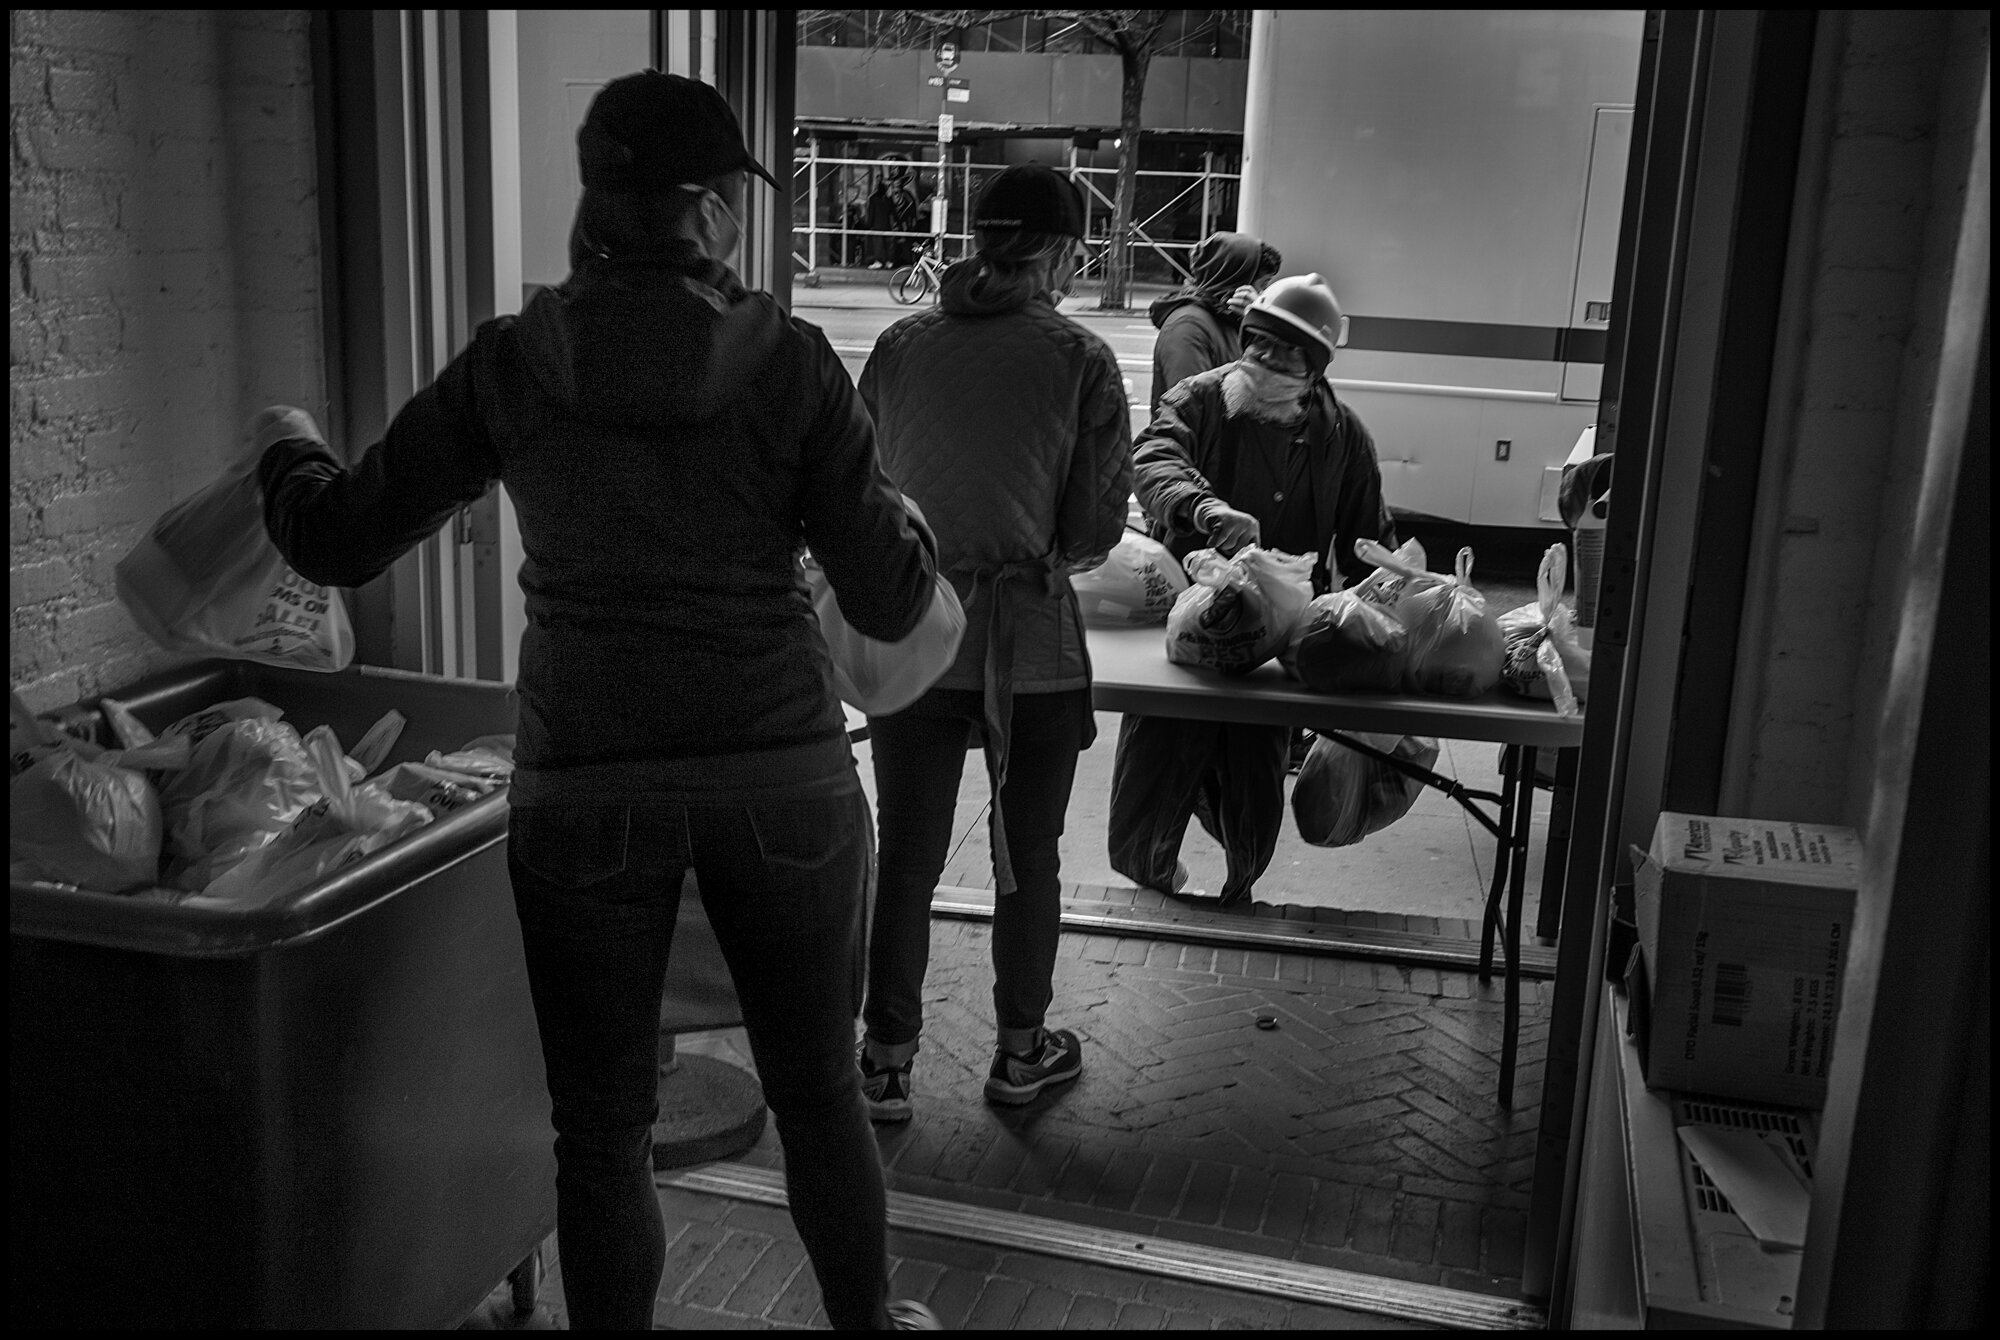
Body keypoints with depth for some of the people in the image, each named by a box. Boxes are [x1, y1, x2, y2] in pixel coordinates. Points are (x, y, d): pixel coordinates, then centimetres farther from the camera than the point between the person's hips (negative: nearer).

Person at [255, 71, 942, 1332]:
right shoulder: (791, 361, -5)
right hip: (782, 774, 1)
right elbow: (890, 603, -6)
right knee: (819, 1089, 20)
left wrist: (292, 455, 24)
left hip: (588, 786, 0)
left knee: (603, 1125, 14)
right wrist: (906, 522, 16)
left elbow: (341, 544, 3)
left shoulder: (513, 364, -3)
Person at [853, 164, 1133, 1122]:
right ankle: (1020, 1051, 30)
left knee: (906, 858, 12)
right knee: (1028, 860, 15)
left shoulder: (900, 346, 0)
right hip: (1030, 643, -2)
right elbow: (1096, 529, -6)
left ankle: (886, 1064, 21)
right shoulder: (1081, 361, -7)